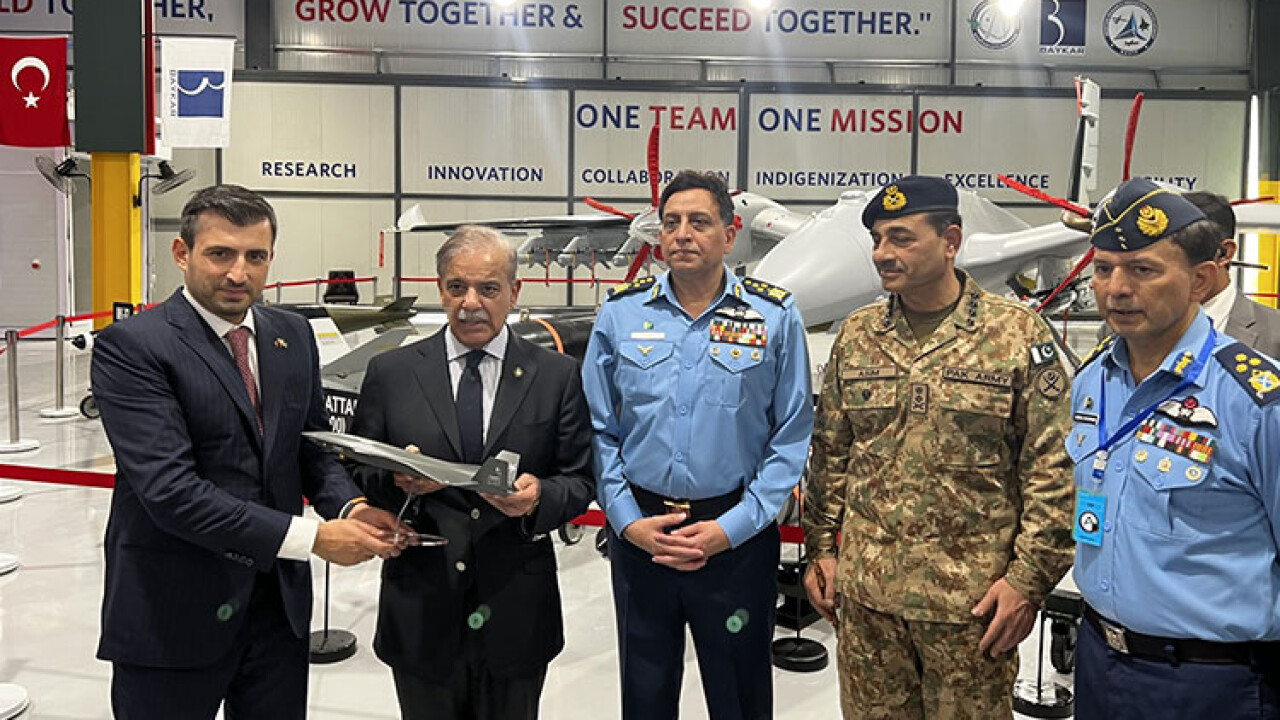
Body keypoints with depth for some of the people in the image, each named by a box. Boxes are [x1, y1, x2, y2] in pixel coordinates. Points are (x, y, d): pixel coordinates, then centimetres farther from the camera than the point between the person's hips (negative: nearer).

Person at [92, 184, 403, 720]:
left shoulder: (293, 335, 7)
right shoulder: (130, 347, -13)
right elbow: (168, 488, -22)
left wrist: (351, 507, -11)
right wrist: (311, 536, -24)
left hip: (280, 602, 5)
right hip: (174, 615, -5)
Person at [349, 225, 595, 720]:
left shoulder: (558, 375, 1)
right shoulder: (390, 373, 1)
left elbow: (580, 480, 1)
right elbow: (357, 477, 3)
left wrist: (540, 496, -20)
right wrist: (397, 483, -19)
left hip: (517, 618, 0)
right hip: (420, 616, 0)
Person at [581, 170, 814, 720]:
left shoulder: (776, 317, -3)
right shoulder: (620, 314, 2)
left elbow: (791, 437, -5)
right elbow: (600, 430, 4)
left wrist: (731, 528, -11)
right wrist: (629, 522, -6)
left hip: (737, 539, -1)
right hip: (638, 536, 2)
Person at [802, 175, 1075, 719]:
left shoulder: (1019, 336, -6)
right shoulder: (855, 336, 6)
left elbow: (1053, 471, -8)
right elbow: (829, 455, 11)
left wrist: (1029, 578, -11)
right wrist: (820, 548, 9)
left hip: (972, 597, -3)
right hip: (864, 592, 4)